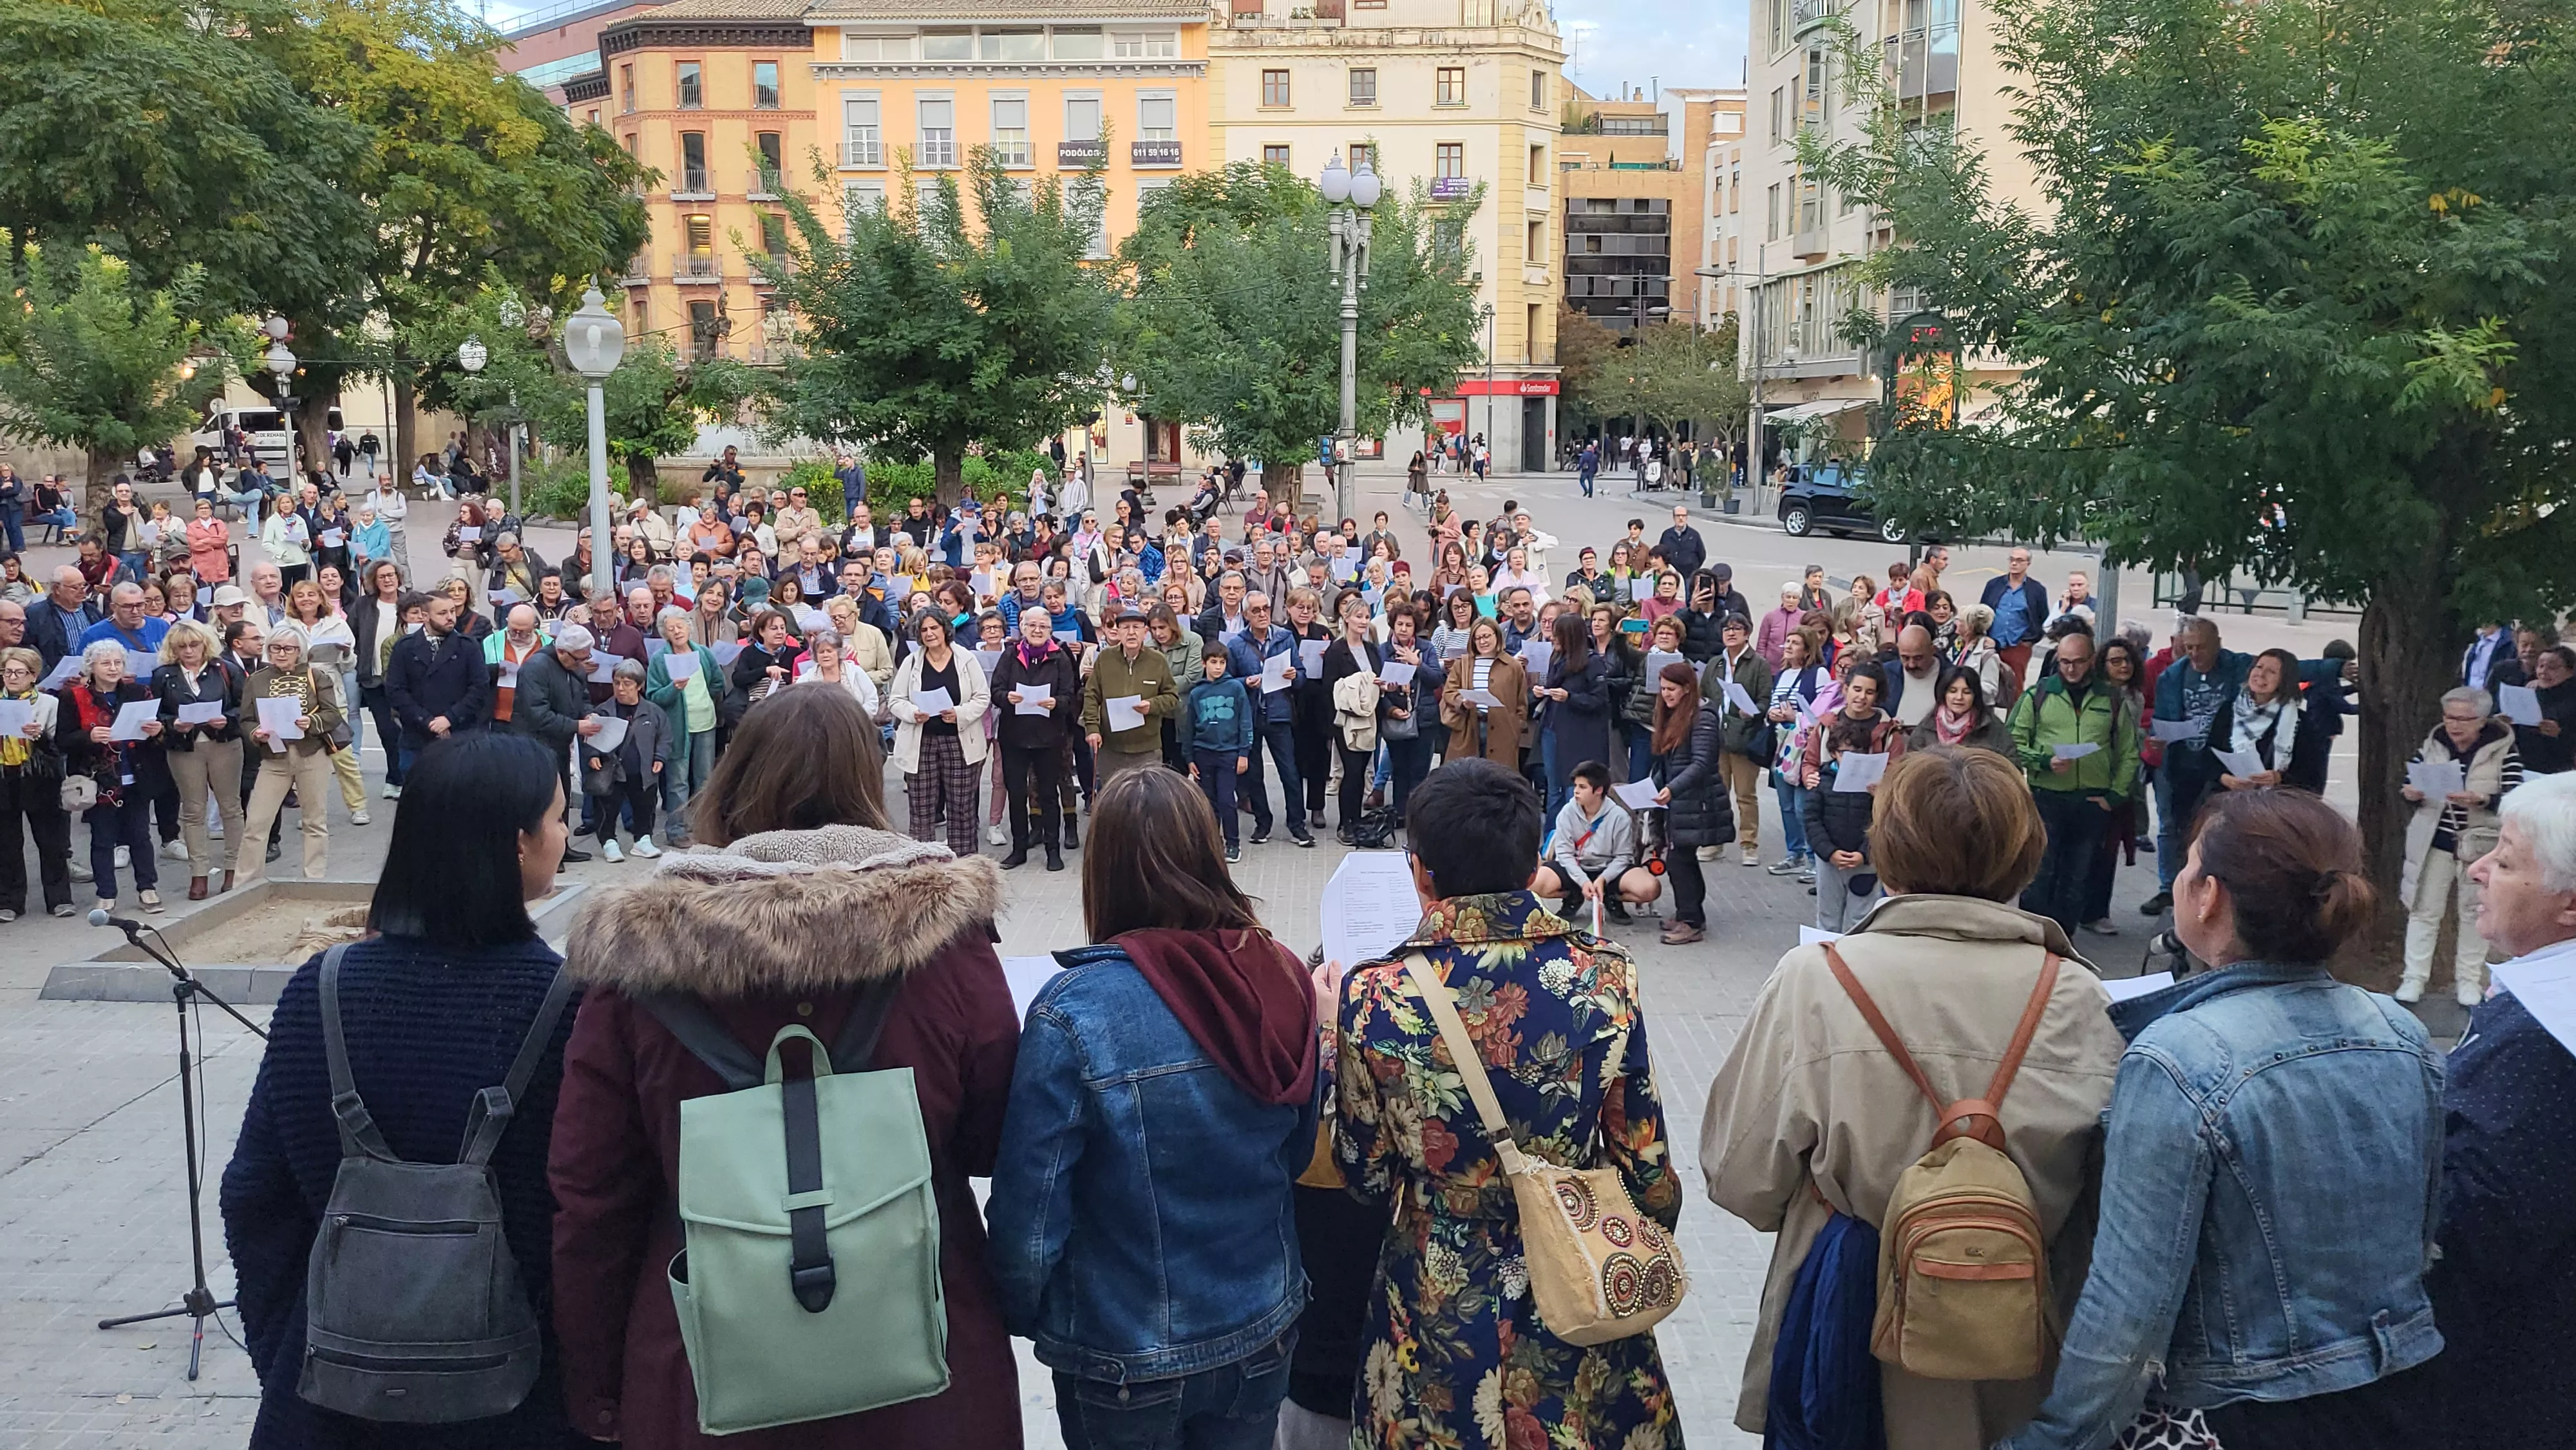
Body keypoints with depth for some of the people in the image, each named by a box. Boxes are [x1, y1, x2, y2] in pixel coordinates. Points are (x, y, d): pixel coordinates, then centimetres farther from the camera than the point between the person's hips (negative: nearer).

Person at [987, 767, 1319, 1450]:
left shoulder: (1074, 1010, -24)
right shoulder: (1280, 978, -9)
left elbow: (1030, 1215, -19)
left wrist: (1023, 1315, 0)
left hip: (1126, 1363, -4)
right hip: (1264, 1335, 4)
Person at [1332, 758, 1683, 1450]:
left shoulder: (1376, 995, -18)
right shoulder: (1604, 974, -14)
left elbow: (1367, 1177, -7)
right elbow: (1645, 1161, -7)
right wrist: (1648, 1252, 13)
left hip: (1439, 1306, -1)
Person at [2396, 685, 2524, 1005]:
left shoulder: (2503, 750, -6)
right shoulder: (2432, 746, 1)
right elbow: (2411, 784, 8)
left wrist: (2480, 800, -30)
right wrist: (2412, 793, -15)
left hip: (2480, 844, -2)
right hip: (2435, 843, 2)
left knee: (2476, 912, 9)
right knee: (2424, 909, 4)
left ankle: (2468, 979, 20)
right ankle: (2415, 977, 11)